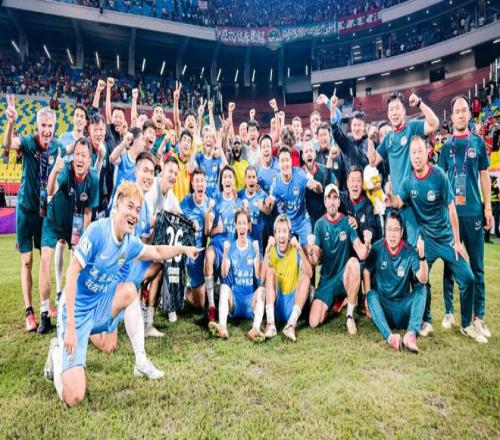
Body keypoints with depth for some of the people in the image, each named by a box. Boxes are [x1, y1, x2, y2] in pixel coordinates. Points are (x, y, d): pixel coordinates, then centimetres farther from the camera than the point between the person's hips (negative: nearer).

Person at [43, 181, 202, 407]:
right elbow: (72, 273, -23)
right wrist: (70, 326, -24)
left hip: (99, 307, 8)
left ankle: (141, 362, 2)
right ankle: (57, 352, 17)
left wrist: (183, 249, 8)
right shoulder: (98, 230, -23)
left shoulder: (130, 242, -2)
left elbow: (156, 252, 18)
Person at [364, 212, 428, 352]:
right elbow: (366, 271, 1)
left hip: (404, 305, 0)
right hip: (383, 304, 0)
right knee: (372, 295, -29)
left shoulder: (409, 251, -11)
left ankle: (411, 333, -39)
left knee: (421, 288, -23)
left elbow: (423, 280, -22)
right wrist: (369, 297, -9)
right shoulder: (378, 248, -9)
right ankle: (389, 336, -46)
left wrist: (422, 256, -39)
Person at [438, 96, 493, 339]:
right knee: (450, 263, 6)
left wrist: (488, 207, 2)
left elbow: (484, 175, 8)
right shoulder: (446, 146, 7)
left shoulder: (478, 142, 7)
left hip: (474, 211, 0)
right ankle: (448, 312, 15)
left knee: (477, 265, 4)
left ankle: (478, 316, 13)